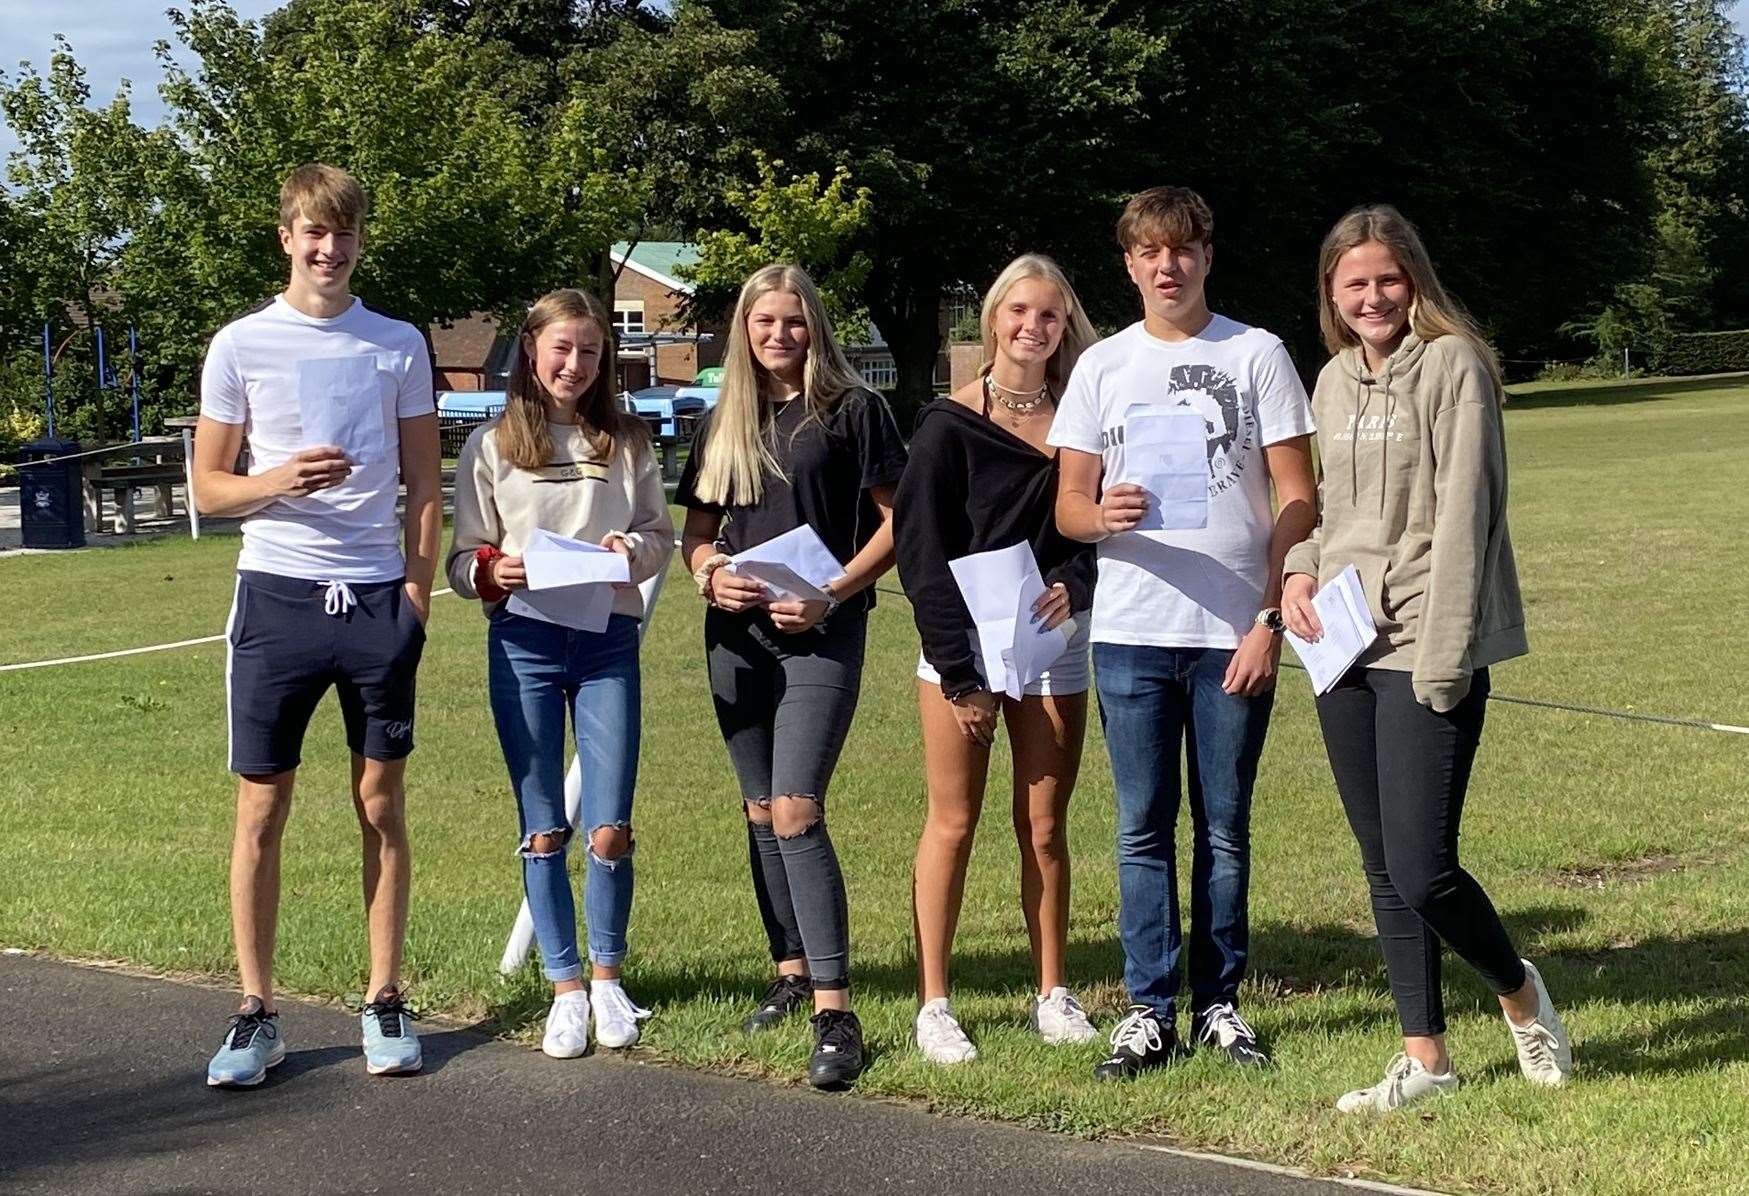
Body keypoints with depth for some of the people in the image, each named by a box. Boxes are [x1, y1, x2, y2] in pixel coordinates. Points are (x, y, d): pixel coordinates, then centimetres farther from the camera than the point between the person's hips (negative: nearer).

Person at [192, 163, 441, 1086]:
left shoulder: (398, 346, 6)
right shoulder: (241, 346, 2)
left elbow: (423, 485, 10)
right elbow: (209, 489, 4)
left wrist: (418, 587, -2)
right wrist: (278, 480, -16)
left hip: (377, 595, 1)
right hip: (278, 594, -1)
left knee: (381, 803, 6)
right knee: (261, 810, 1)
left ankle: (386, 1002, 14)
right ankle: (256, 1012, 9)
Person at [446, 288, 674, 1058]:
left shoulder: (627, 443, 8)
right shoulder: (491, 447, 3)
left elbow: (661, 535, 11)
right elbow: (462, 559, 4)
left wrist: (633, 549, -11)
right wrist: (490, 573, -18)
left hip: (608, 641, 1)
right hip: (523, 643, -1)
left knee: (610, 830, -2)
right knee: (543, 829, 4)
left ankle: (606, 976, 17)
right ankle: (566, 987, 14)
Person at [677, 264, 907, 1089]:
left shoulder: (851, 410, -1)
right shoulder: (723, 424, 13)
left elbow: (894, 521, -3)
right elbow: (696, 529, 17)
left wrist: (833, 593, -15)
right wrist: (711, 574, -5)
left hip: (820, 633, -6)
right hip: (736, 634, 6)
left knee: (796, 812, -17)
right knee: (761, 814, 11)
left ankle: (834, 1013, -17)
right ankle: (791, 973, 25)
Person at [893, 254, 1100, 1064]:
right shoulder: (950, 424, -3)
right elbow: (919, 545, -6)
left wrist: (1076, 582, -14)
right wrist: (957, 671, -11)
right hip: (962, 642, -2)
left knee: (1044, 828, 6)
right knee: (953, 825, 0)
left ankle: (1053, 996, 16)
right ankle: (933, 1006, 5)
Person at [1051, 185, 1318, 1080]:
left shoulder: (1256, 355, 4)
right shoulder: (1103, 366, 9)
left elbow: (1299, 501, 1)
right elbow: (1067, 505, 6)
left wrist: (1271, 618, -8)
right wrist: (1105, 515, -18)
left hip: (1235, 635, -1)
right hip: (1131, 634, 1)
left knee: (1225, 829, 6)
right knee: (1144, 829, 3)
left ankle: (1219, 1005, 15)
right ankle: (1147, 1012, 7)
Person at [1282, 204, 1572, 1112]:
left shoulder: (1453, 365, -7)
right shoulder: (1334, 381, 14)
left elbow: (1464, 515, -12)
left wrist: (1443, 660, -17)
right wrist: (1299, 569, 1)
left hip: (1425, 649, -7)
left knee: (1422, 869, -10)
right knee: (1384, 869, 9)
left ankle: (1519, 993, 18)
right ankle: (1423, 1057, 20)